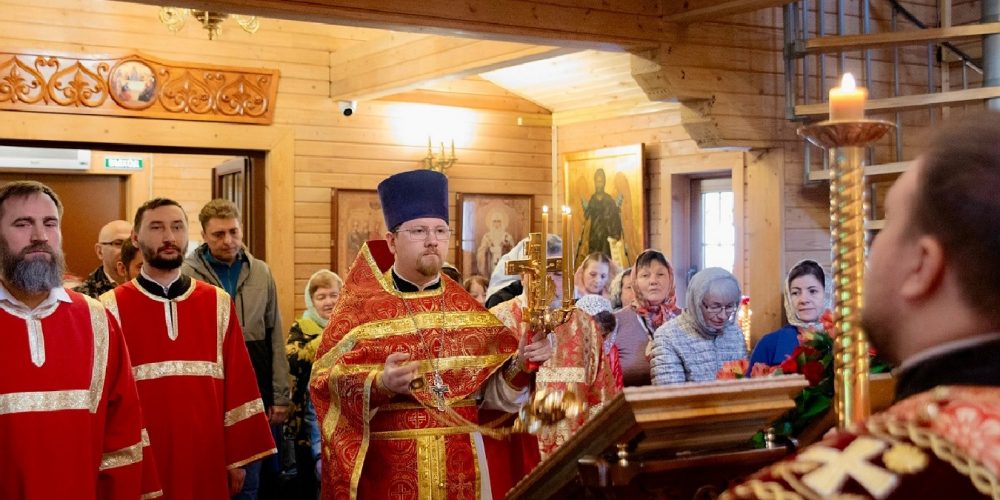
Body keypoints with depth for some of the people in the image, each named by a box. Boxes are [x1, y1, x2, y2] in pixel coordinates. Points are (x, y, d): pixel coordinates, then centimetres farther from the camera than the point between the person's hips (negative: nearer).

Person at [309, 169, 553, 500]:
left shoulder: (466, 307, 6)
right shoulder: (360, 306, -5)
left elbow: (492, 391, 6)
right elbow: (324, 383, -12)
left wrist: (520, 364, -12)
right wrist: (378, 384, -27)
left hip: (458, 465, 4)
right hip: (387, 468, -3)